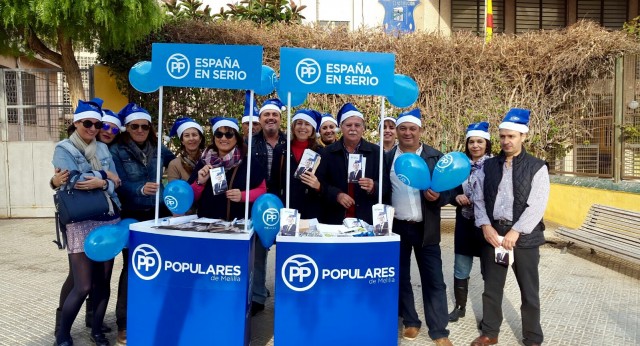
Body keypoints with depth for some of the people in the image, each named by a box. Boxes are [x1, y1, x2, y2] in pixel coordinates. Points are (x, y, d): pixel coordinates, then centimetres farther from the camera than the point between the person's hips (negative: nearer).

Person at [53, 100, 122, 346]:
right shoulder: (63, 149, 0)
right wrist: (104, 175, -8)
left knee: (103, 282, 10)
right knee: (82, 286, -6)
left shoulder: (103, 149, 13)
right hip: (81, 223, -5)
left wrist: (101, 183, -15)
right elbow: (73, 180, -16)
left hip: (109, 220, 5)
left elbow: (116, 182, 4)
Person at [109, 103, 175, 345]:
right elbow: (119, 184, -14)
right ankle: (124, 324, 11)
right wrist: (141, 189, -32)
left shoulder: (159, 149, 8)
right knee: (132, 267, -1)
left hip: (158, 214, 4)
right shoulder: (117, 151, -4)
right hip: (132, 216, -3)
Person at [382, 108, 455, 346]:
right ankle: (411, 322, 28)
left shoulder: (435, 157, 0)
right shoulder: (387, 158, 3)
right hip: (396, 227, 2)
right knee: (400, 278, 11)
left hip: (426, 228, -1)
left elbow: (450, 189, -1)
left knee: (433, 281, 2)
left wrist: (438, 196, -21)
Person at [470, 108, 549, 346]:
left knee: (529, 291, 9)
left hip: (524, 237, -2)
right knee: (491, 288, 12)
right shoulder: (488, 166, 7)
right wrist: (486, 226, -9)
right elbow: (478, 199, 5)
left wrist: (515, 232, -17)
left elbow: (537, 206, -10)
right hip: (493, 234, 3)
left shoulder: (537, 167, -2)